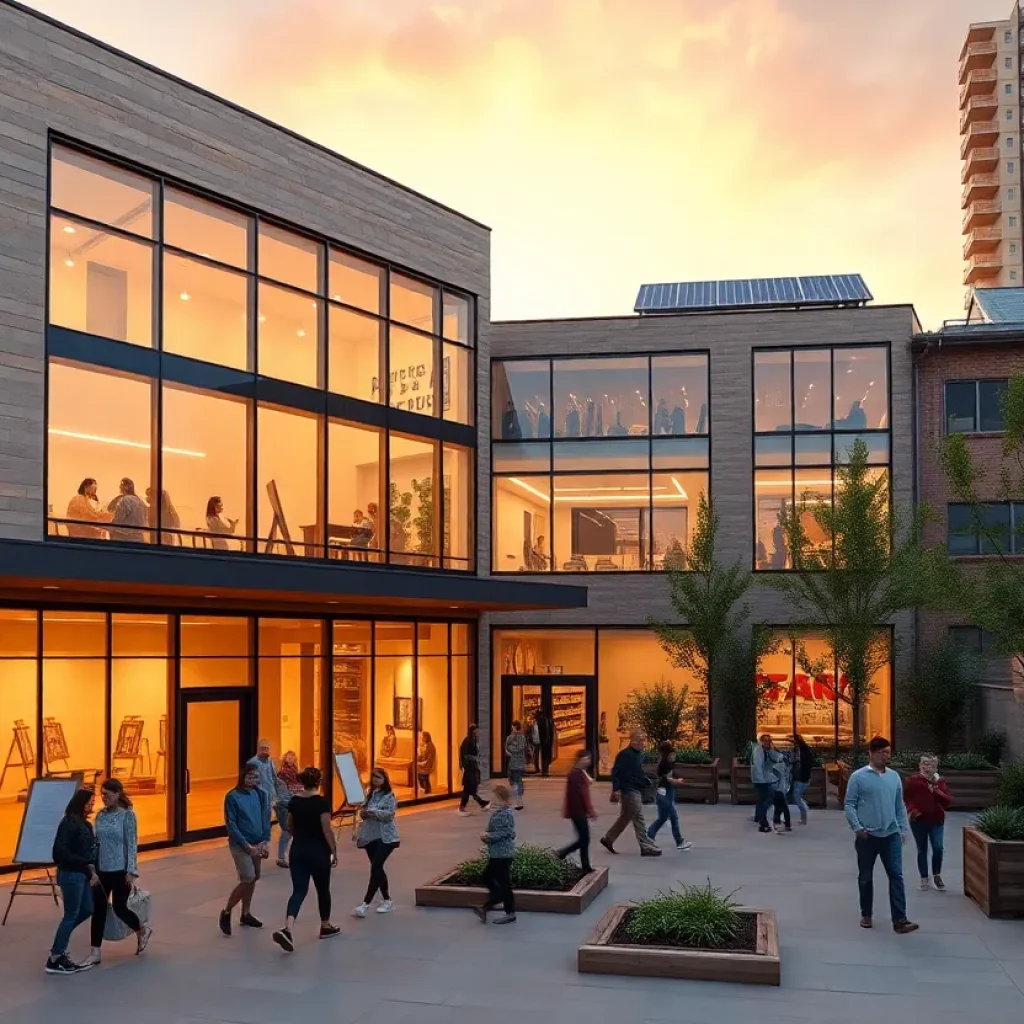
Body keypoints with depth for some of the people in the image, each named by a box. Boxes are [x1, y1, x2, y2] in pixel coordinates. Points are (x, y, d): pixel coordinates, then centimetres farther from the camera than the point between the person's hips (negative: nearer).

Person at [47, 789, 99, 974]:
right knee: (71, 915, -2)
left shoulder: (84, 824, 11)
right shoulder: (69, 823, -16)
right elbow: (61, 852, -22)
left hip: (82, 874, 9)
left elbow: (90, 849, 10)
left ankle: (59, 947, 26)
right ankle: (55, 959, 8)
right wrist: (86, 864, -19)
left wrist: (92, 870, -2)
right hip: (71, 874, -9)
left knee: (87, 910, 14)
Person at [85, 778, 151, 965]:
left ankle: (143, 931, 29)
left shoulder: (127, 815, -10)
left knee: (119, 908, 2)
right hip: (102, 870, 5)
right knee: (98, 909, 2)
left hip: (120, 870, -5)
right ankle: (95, 953, 9)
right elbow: (97, 842, 10)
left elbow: (132, 844, -11)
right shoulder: (101, 815, 5)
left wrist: (131, 871, -15)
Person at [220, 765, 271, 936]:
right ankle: (226, 913, 6)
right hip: (240, 844, -5)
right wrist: (247, 845, -15)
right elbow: (231, 825, -12)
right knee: (247, 879, -12)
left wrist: (266, 842, -4)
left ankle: (245, 914, 25)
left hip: (258, 843, 5)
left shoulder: (260, 794, 4)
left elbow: (266, 819, 7)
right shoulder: (232, 796, -11)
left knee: (254, 878, 9)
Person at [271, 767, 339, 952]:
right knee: (322, 889, 15)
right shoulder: (321, 801, -15)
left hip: (298, 850, 4)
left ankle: (287, 929, -18)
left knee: (299, 890, 2)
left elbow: (289, 827, 12)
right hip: (318, 851, -4)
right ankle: (326, 927, 31)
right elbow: (327, 830, -16)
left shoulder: (294, 800, 2)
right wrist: (334, 851, -6)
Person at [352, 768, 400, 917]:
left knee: (375, 868, -14)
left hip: (385, 838, -7)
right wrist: (362, 812, -8)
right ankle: (387, 901, 24)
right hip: (370, 837, 7)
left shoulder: (389, 795, -6)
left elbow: (389, 814, -18)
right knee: (377, 869, 12)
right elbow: (363, 811, 15)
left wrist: (370, 811, -22)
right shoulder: (370, 794, 13)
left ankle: (365, 904, -17)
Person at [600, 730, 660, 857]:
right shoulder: (625, 754, -16)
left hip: (635, 790, 10)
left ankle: (608, 839, 28)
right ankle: (646, 847, -4)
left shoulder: (639, 754, 12)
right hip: (629, 790, -10)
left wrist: (646, 781, 9)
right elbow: (615, 772, -18)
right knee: (638, 818, -7)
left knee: (625, 817, 17)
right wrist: (616, 789, -22)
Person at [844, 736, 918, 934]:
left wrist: (903, 829, 8)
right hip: (867, 836, -3)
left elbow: (900, 806, 13)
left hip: (891, 835, 3)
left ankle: (900, 920, -5)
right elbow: (849, 805, -6)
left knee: (896, 876, -4)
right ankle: (866, 915, 24)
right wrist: (857, 827, -15)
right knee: (865, 877, 9)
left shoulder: (894, 776, 7)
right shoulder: (858, 777, -6)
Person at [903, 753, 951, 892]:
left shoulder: (940, 782, 4)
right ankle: (924, 878, 17)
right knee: (922, 850, 7)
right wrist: (912, 810, -15)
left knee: (938, 848, -8)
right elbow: (907, 798, 0)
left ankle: (937, 876, 13)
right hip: (918, 820, -1)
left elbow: (948, 800, -3)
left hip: (936, 820, 1)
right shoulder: (913, 781, -3)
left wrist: (935, 790, -15)